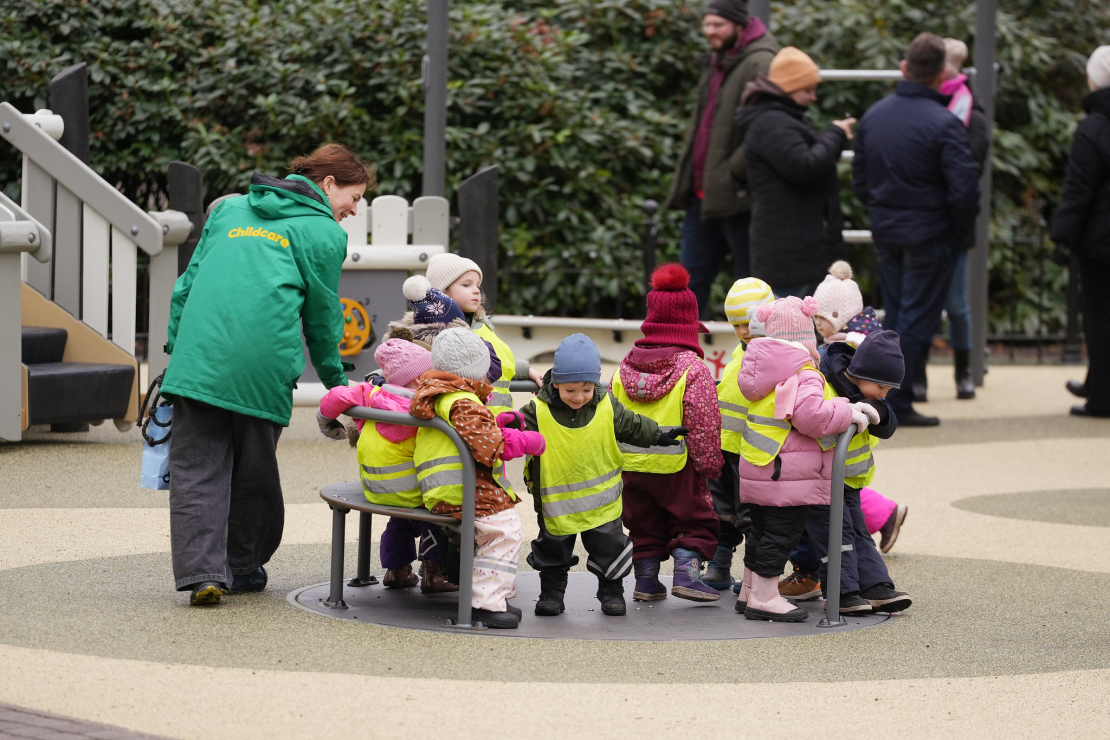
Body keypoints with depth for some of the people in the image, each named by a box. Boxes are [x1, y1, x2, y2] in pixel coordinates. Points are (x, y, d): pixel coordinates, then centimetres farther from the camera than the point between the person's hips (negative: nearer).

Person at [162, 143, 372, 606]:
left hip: (198, 355, 3)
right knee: (253, 467, 13)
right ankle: (243, 565, 24)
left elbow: (189, 280, 22)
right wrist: (336, 381, 25)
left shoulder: (231, 209, 25)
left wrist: (175, 344, 23)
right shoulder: (323, 232, 10)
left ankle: (202, 570, -12)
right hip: (262, 363, -3)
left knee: (197, 467, -1)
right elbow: (322, 313, 13)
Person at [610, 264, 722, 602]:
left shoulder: (626, 366, 4)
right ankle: (687, 572, -3)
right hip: (676, 465, -5)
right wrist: (709, 464, -4)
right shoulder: (693, 369, -12)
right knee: (695, 519, 9)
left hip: (631, 464, 5)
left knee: (644, 523, 17)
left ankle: (646, 579, 16)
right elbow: (704, 423, -13)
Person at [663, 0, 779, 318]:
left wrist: (734, 171, -21)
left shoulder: (759, 65, -14)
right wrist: (687, 178, 17)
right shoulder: (717, 63, 17)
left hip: (737, 196, -9)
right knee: (690, 279, 10)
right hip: (703, 195, 9)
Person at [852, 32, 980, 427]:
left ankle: (883, 394, 18)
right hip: (929, 235, -6)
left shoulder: (873, 115, 3)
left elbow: (859, 179, 10)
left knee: (895, 316, 17)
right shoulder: (943, 124, -18)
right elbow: (964, 188, -19)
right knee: (917, 320, 1)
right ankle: (898, 403, 2)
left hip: (885, 232, 6)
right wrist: (961, 231, -3)